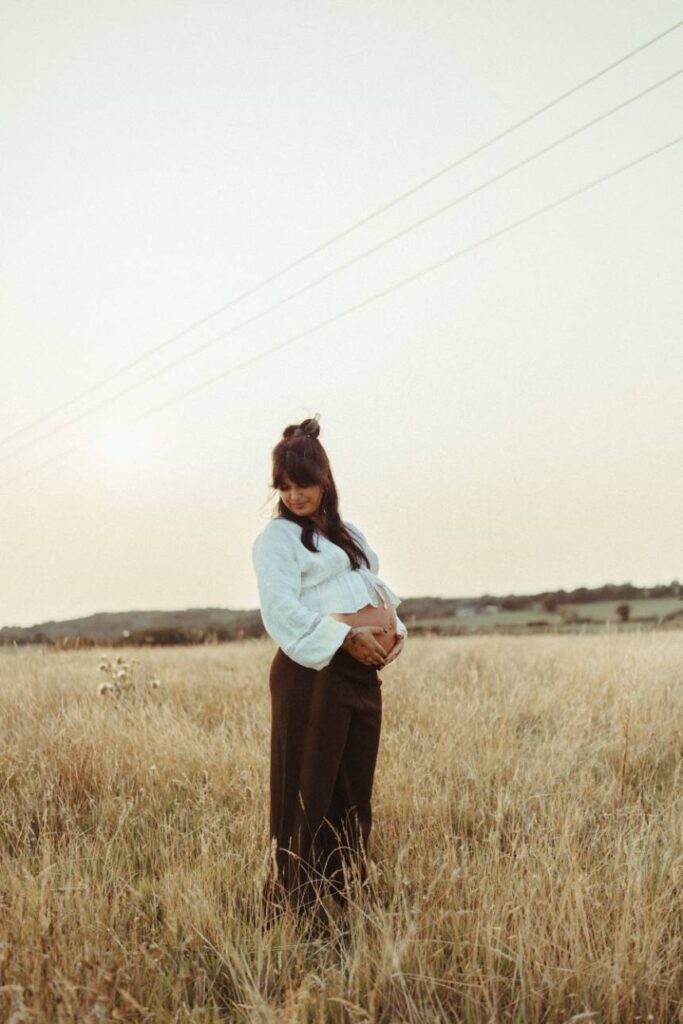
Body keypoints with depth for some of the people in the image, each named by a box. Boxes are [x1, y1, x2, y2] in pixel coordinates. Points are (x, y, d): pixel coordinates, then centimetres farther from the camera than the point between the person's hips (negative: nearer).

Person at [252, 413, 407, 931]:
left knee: (357, 789, 13)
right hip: (313, 673, -7)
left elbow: (378, 587, 23)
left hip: (363, 673, 7)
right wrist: (346, 636, -19)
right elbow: (283, 609, -14)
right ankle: (291, 899, 8)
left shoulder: (347, 533, 20)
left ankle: (352, 890, 25)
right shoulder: (277, 538, -2)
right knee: (309, 788, -3)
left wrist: (394, 630, 4)